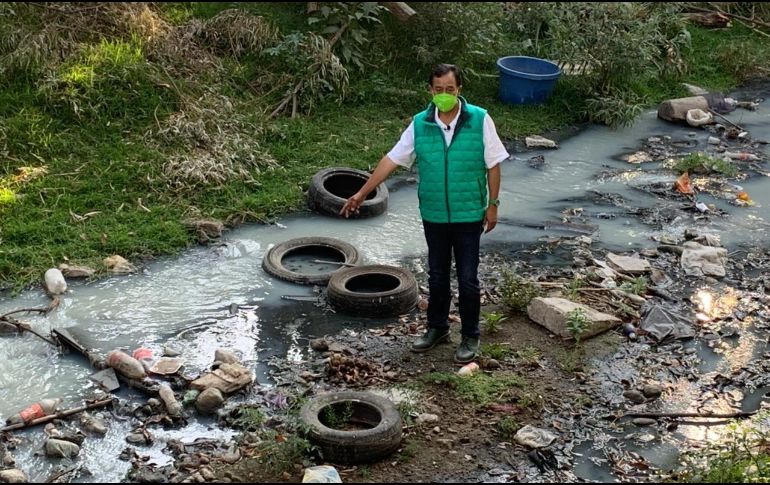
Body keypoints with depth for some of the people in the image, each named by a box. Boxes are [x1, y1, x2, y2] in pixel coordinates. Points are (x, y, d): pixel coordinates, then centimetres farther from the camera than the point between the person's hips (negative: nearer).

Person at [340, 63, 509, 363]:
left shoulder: (480, 120, -11)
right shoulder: (419, 124, -4)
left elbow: (493, 165, -4)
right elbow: (392, 160, -1)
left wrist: (493, 204, -5)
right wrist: (362, 193, -4)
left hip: (469, 215, -3)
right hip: (433, 215, 3)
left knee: (467, 279, 5)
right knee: (437, 275, 16)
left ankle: (470, 336, 20)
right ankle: (437, 328, 33)